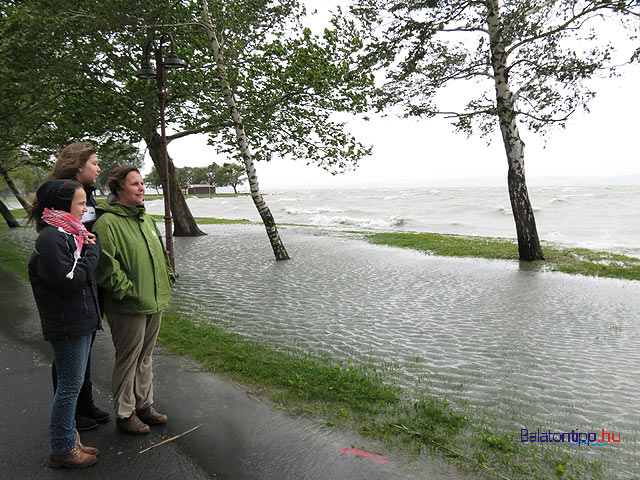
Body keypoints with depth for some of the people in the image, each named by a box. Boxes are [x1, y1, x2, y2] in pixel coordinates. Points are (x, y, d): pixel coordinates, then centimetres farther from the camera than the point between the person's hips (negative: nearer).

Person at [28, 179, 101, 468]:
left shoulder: (68, 233, 12)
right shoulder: (51, 238, -18)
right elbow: (69, 281, -23)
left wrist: (87, 247, 2)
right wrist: (92, 250, -15)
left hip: (81, 322, 9)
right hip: (68, 325, -9)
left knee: (72, 384, 18)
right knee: (70, 386, 3)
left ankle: (68, 441, 32)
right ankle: (62, 450, 19)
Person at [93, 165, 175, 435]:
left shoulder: (146, 218, 12)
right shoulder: (107, 222, -15)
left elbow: (161, 253, 20)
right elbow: (105, 265, -21)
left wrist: (167, 279, 12)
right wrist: (127, 290, -19)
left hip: (154, 302, 8)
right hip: (128, 308, -8)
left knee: (145, 356, 20)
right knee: (127, 360, 7)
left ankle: (144, 405, 36)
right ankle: (124, 414, 24)